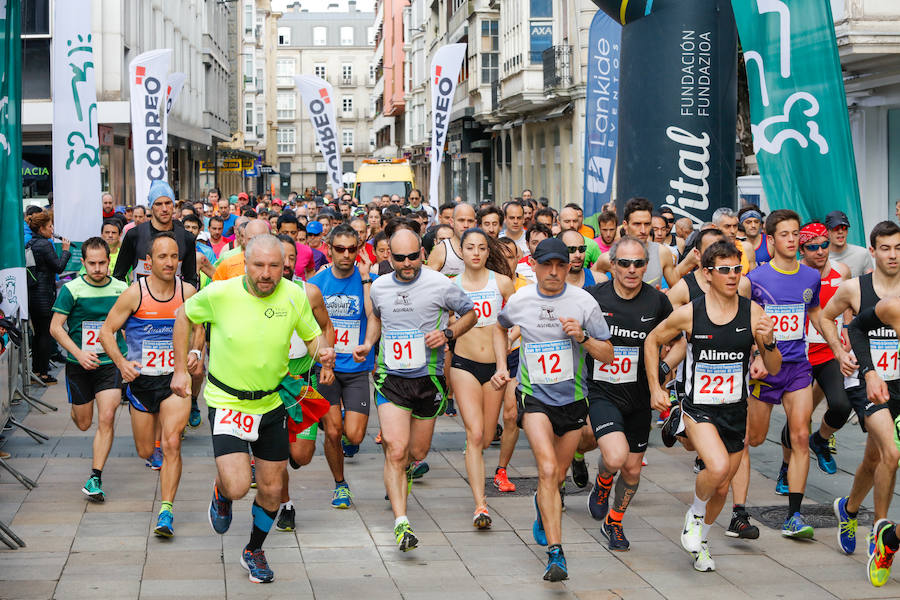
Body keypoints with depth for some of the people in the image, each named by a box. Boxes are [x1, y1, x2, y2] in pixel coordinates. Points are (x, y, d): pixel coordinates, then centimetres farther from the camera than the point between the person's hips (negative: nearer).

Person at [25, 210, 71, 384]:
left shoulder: (29, 244, 10)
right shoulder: (45, 245, -15)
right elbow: (59, 267, -14)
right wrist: (65, 250, -2)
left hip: (31, 295, 8)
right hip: (44, 295, -8)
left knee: (38, 332, 16)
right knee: (47, 333, -2)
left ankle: (36, 369, 21)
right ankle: (43, 373, 0)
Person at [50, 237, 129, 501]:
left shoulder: (121, 289, -1)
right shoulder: (71, 289, -9)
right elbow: (56, 327, -8)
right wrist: (79, 353, -19)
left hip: (111, 363, 0)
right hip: (79, 365, 0)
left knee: (106, 418, -13)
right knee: (83, 423, 12)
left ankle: (95, 478, -6)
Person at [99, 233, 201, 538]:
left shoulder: (187, 292, -4)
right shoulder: (134, 293, -10)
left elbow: (198, 328, 14)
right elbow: (106, 331, -2)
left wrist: (195, 351, -4)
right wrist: (121, 362, -16)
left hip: (175, 378, 0)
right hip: (141, 379, 1)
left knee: (171, 443, -18)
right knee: (146, 451, 12)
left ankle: (166, 511, -13)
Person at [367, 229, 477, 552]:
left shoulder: (440, 284, -7)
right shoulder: (379, 287, 3)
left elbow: (470, 314, 6)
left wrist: (448, 333, -12)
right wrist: (368, 344, 8)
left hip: (428, 379, 0)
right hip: (391, 378, 0)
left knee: (417, 453, 12)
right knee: (396, 450, -15)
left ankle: (403, 470, 50)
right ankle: (401, 523, -18)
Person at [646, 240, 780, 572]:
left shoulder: (753, 312, -6)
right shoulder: (688, 314, -11)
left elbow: (774, 369, -2)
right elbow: (652, 341, 7)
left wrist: (768, 343, -22)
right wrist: (655, 387, 3)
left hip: (735, 411, 3)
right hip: (699, 408, -3)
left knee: (721, 489, 12)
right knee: (718, 467, -28)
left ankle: (700, 540, 40)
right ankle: (694, 514, 3)